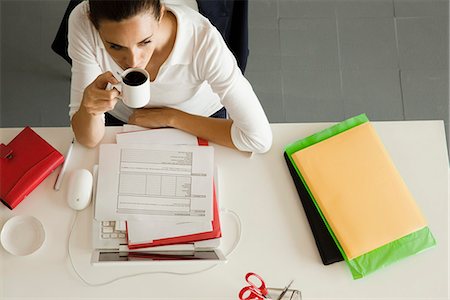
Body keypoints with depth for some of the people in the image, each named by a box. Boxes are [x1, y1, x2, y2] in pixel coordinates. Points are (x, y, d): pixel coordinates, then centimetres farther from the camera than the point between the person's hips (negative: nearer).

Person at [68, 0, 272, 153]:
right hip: (121, 120, 1)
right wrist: (88, 106, -44)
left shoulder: (203, 40, -35)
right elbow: (88, 140, -22)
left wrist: (170, 117, -25)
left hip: (198, 124, 0)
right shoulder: (82, 23, -29)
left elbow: (259, 138, -30)